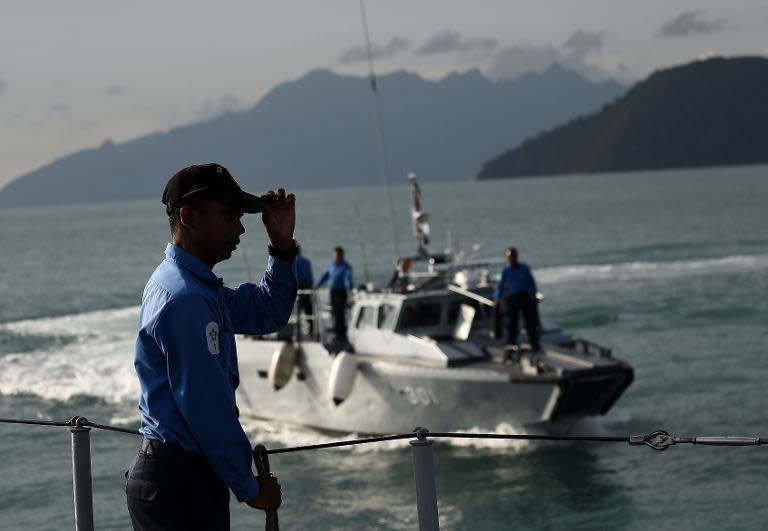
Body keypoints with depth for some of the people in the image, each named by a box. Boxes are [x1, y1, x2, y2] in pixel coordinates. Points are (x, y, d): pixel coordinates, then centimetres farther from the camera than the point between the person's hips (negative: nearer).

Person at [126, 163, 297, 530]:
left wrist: (282, 247, 7)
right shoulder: (185, 299, -20)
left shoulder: (194, 285, 13)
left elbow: (266, 313, 22)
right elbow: (207, 408, -22)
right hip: (180, 484, -10)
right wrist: (250, 488, -13)